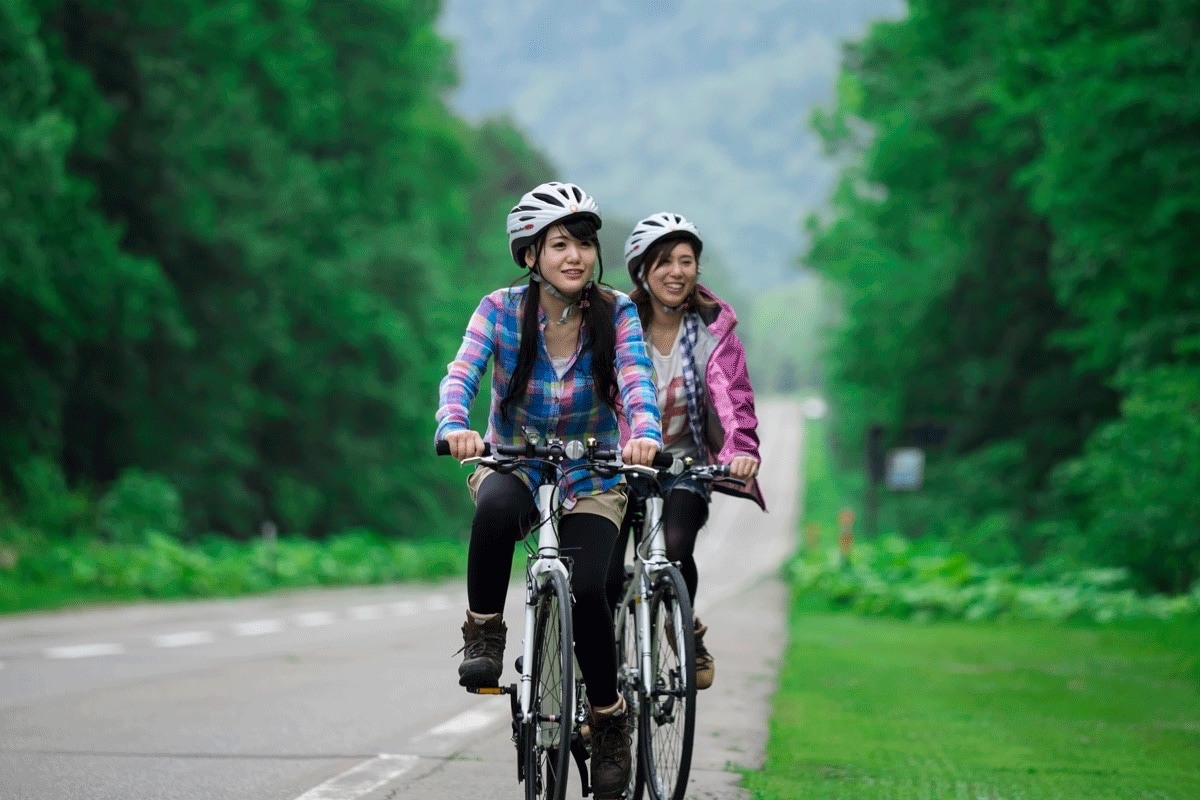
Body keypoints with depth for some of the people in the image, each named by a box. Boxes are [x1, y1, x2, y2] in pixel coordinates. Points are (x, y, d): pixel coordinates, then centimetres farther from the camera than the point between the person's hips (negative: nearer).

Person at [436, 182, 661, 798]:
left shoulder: (616, 314, -11)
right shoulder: (501, 310, -12)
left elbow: (636, 382, -26)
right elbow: (460, 375, -25)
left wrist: (644, 435, -48)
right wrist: (455, 426, -48)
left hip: (592, 478, 1)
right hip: (515, 464, 0)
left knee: (585, 589, -23)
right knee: (496, 507, -38)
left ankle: (610, 716, 3)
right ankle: (483, 634, -16)